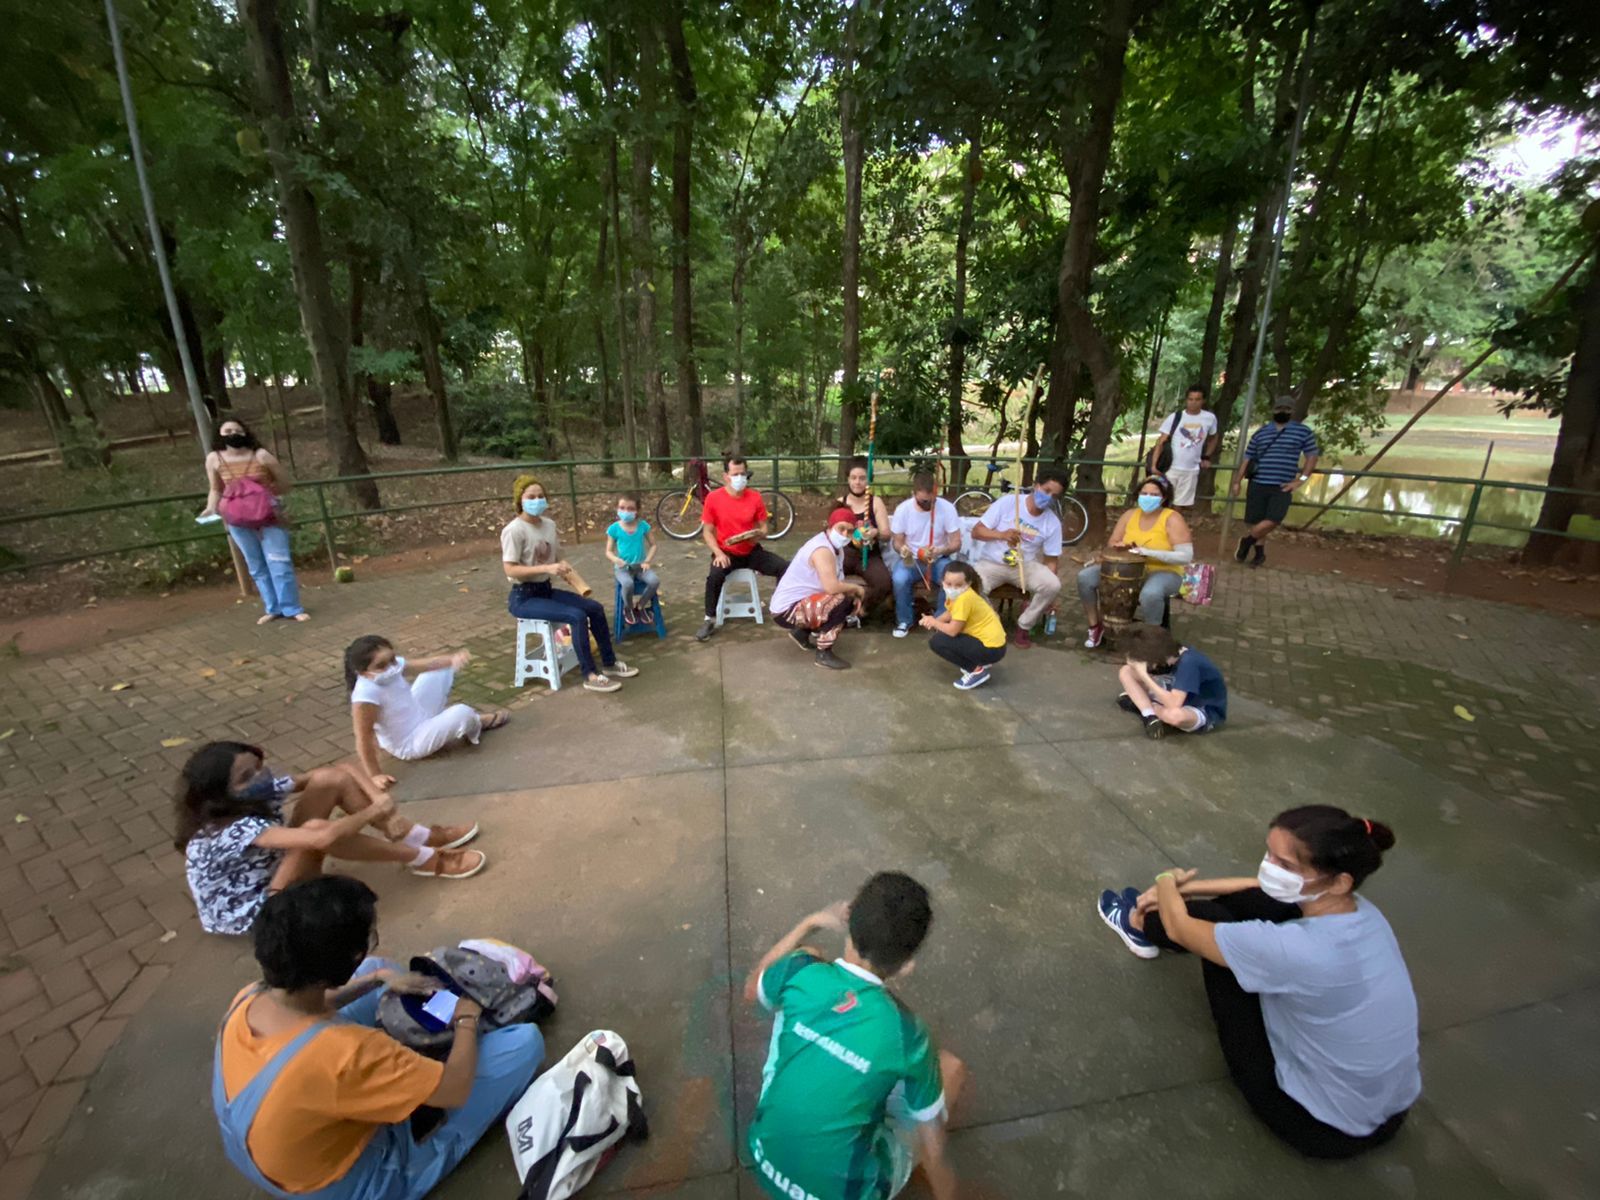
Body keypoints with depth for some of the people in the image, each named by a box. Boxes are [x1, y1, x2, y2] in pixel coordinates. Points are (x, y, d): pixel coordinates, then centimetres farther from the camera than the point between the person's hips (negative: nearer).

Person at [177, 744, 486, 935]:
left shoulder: (261, 789, -10)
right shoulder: (236, 829, -33)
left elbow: (342, 769, -10)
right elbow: (321, 839, -46)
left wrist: (380, 800, -26)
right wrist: (374, 811, -30)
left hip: (275, 870, 8)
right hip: (251, 914, -8)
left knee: (331, 778, -14)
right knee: (317, 830, -38)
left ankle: (418, 836, -9)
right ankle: (424, 858, -22)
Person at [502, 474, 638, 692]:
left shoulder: (549, 525, 4)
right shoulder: (514, 530, -17)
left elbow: (558, 560, 12)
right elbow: (510, 570, -21)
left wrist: (564, 569, -9)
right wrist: (547, 568, -29)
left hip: (547, 589, 7)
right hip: (524, 597, -7)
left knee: (595, 608, -2)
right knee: (577, 616, -24)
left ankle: (609, 663, 12)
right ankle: (590, 675, -14)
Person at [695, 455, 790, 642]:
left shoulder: (755, 497, -4)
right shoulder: (713, 498, -10)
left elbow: (763, 527, 6)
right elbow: (707, 531, -4)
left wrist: (757, 535, -18)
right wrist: (718, 553, -20)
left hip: (752, 551, 2)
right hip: (727, 552, -2)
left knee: (785, 567, -17)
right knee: (715, 575, -33)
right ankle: (710, 620, -13)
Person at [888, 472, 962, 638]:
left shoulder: (947, 508, -13)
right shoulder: (902, 509, -11)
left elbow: (956, 543, -11)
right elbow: (897, 542, -4)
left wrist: (940, 551, -32)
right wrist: (903, 550, -29)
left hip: (938, 559, 0)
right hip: (911, 559, 0)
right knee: (899, 578, -32)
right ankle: (904, 621, -6)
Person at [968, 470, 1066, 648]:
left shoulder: (1053, 523, -3)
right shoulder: (1007, 503, -12)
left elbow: (1051, 560, 1)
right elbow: (976, 531, -12)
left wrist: (1049, 596, -5)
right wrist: (1002, 534, -31)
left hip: (1025, 565, 3)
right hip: (992, 563, -2)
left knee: (1053, 586, -26)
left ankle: (1024, 625, 0)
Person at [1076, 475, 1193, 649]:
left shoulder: (1172, 519, -12)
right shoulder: (1130, 515, 3)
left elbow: (1186, 556, -20)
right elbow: (1112, 543, 8)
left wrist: (1147, 552, -29)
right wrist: (1122, 547, -17)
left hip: (1163, 573, -5)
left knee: (1150, 593, -41)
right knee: (1085, 577, -14)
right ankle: (1095, 626, 3)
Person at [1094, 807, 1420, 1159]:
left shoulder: (1300, 950, -37)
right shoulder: (1357, 909, -15)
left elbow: (1178, 928, -20)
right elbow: (1260, 889, 6)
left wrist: (1167, 882, 3)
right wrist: (1185, 887, 7)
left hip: (1329, 1127, -6)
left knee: (1208, 920, -6)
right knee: (1264, 902, 2)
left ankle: (1143, 926, 30)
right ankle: (1149, 925, 28)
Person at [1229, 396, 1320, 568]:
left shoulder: (1303, 431, 5)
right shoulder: (1261, 432, 12)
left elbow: (1311, 457, 4)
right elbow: (1247, 458, 13)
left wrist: (1300, 480, -7)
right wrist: (1237, 482, 8)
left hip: (1282, 488, -2)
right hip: (1258, 484, 2)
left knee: (1272, 521, -16)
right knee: (1257, 521, 4)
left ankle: (1247, 540, 9)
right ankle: (1260, 552, 22)